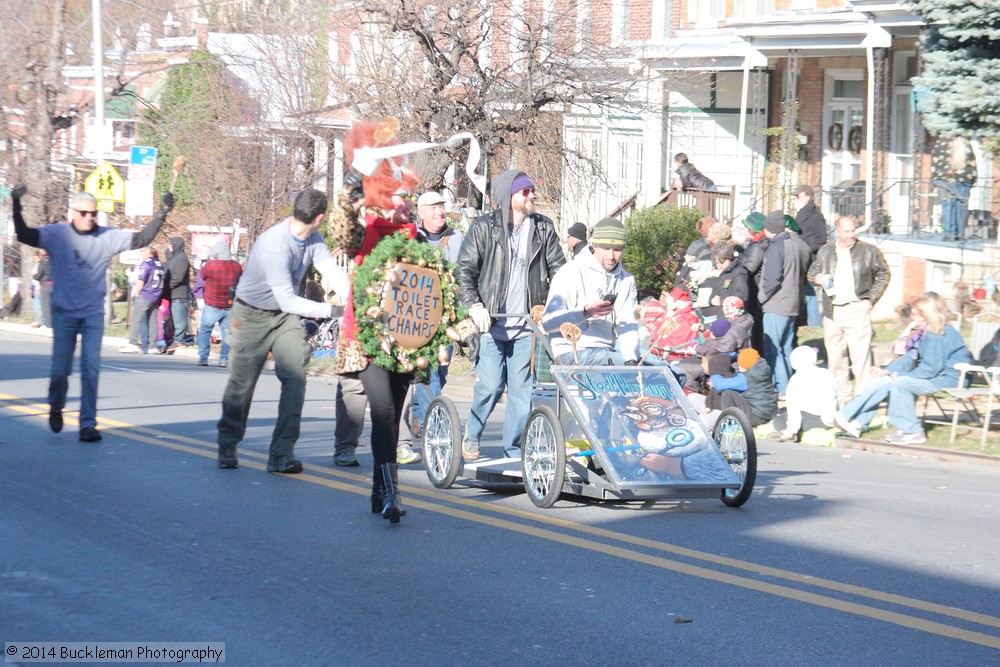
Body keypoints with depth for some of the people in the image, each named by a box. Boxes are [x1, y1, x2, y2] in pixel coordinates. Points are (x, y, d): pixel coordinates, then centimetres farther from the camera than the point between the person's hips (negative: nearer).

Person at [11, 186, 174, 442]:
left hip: (93, 314, 1)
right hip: (64, 313, -1)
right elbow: (24, 235, -15)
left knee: (91, 369, -4)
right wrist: (16, 206, -28)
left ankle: (88, 424, 0)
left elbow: (142, 239, 0)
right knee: (60, 370, 2)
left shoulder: (109, 237, 0)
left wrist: (161, 214, -10)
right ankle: (56, 408, 33)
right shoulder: (57, 234, -6)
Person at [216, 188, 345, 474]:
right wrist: (330, 310, -37)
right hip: (253, 316, -6)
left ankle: (282, 454, -8)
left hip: (286, 317, 6)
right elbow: (287, 299, -32)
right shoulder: (274, 245, -30)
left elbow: (331, 271, -15)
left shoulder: (312, 239, -5)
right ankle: (227, 448, 23)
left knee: (296, 378, -10)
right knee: (241, 384, 2)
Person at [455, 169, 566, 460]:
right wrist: (474, 305, -13)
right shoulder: (484, 228, 1)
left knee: (521, 388, 1)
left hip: (526, 326, 3)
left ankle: (514, 450, 11)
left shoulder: (543, 228, 10)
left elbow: (558, 269, 12)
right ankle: (471, 436, 17)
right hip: (491, 323, -3)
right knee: (490, 385, -8)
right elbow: (464, 270, -1)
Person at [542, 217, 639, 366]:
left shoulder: (627, 281, 13)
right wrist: (585, 312, -29)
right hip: (573, 352, -7)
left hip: (608, 349, 7)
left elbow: (628, 326, 0)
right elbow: (547, 322, -13)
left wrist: (631, 359, -20)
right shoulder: (571, 273, -5)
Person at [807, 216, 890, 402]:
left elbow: (883, 274, 9)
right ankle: (841, 396, 21)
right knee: (835, 355, 9)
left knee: (860, 355, -10)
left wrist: (871, 298, 1)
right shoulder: (825, 251, 10)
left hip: (857, 309, -4)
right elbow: (812, 272, 22)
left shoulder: (868, 251, 0)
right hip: (832, 311, 4)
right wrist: (816, 278, -2)